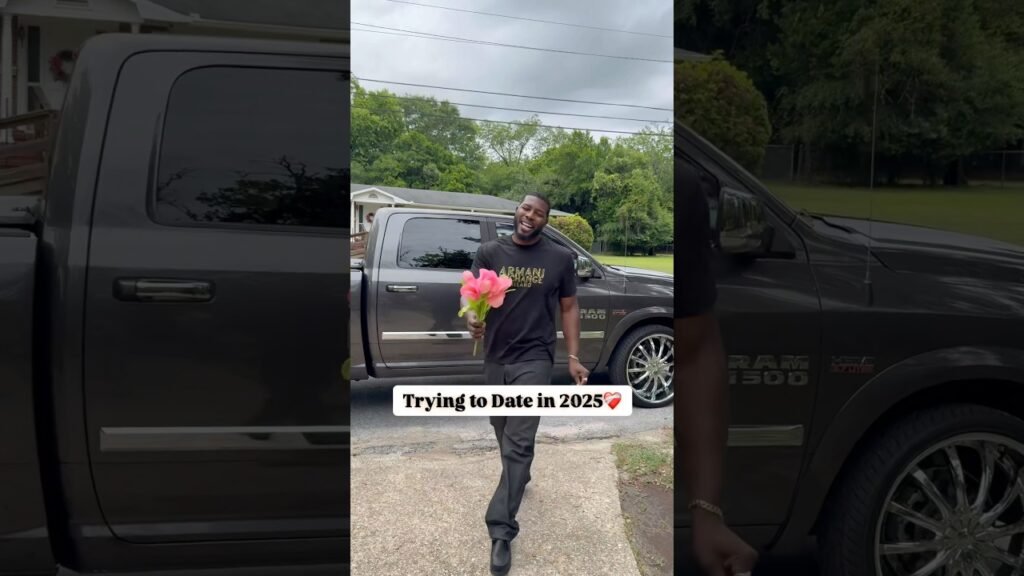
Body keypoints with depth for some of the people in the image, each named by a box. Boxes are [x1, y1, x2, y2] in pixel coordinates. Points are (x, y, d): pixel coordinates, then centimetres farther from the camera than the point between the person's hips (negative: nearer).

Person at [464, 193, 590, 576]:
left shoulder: (560, 258, -1)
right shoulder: (490, 252, 0)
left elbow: (568, 307, 5)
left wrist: (573, 356, -1)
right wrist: (472, 318, -27)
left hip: (534, 358, -3)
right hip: (495, 357, 3)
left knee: (519, 443, -10)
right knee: (503, 432, 20)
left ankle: (501, 530, -8)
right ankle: (519, 477, 49)